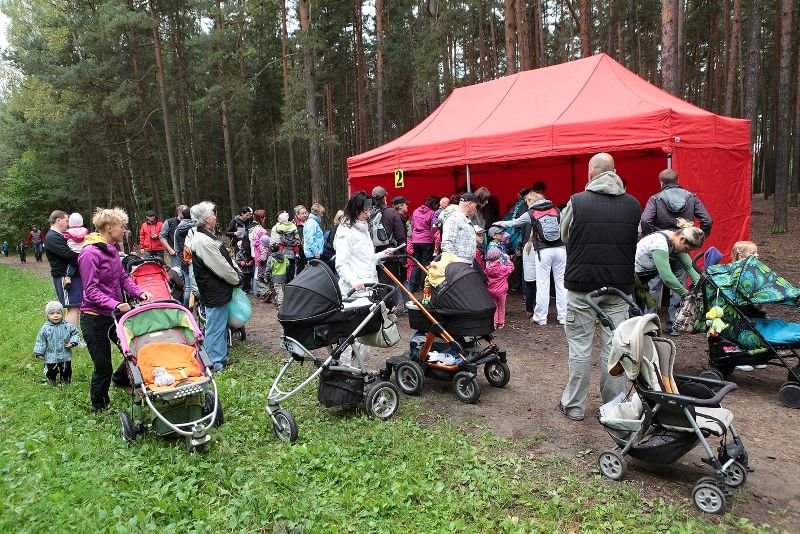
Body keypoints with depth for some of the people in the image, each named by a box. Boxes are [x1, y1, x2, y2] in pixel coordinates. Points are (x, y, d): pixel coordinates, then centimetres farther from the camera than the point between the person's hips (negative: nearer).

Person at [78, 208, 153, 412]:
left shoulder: (112, 250, 6)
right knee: (103, 367, 4)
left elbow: (123, 278, 11)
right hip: (95, 318, -8)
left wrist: (139, 292, -6)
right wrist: (115, 304, -32)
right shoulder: (90, 254, -19)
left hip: (115, 314, 8)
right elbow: (91, 291, -22)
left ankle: (121, 379, 41)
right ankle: (99, 408, 24)